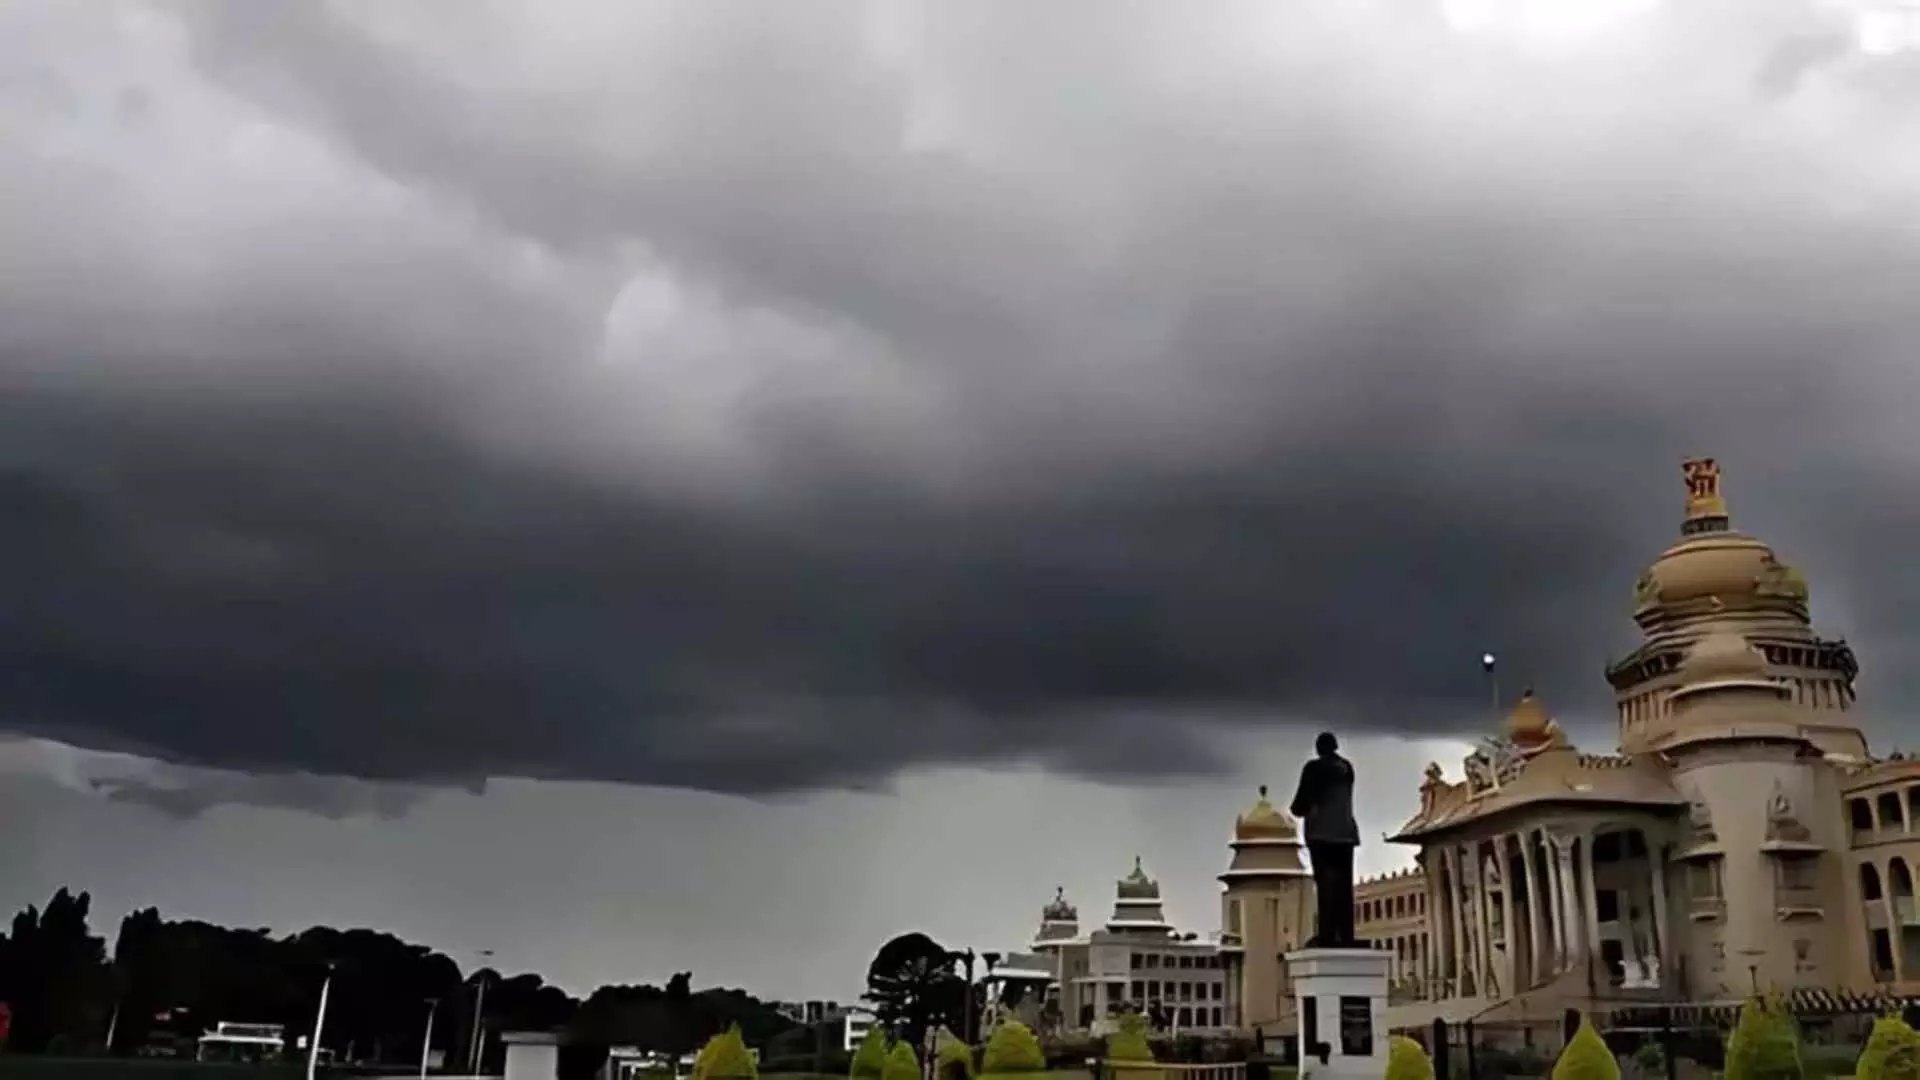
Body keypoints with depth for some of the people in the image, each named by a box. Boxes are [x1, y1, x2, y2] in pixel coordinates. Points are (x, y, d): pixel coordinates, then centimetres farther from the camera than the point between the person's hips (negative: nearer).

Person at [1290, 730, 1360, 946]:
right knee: (1344, 884, 3)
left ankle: (1328, 935, -16)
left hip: (1321, 830, -5)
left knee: (1325, 882, -9)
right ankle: (1346, 935, -3)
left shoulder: (1313, 768, -4)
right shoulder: (1347, 767, 13)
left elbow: (1304, 797, -7)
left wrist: (1298, 809, 16)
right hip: (1345, 830, 5)